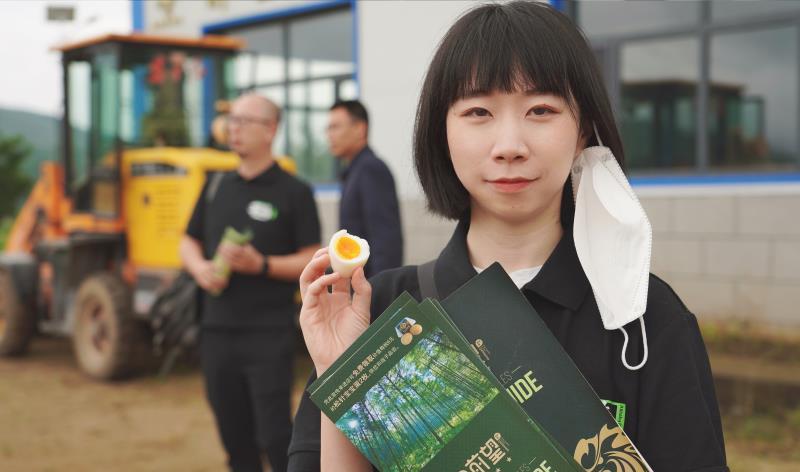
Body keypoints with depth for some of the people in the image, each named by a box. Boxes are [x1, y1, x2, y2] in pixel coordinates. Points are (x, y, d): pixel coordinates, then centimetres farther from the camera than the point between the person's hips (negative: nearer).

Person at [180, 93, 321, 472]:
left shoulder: (292, 192, -4)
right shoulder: (216, 186, 12)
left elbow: (312, 261, -7)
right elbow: (189, 242, 18)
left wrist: (261, 265, -21)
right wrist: (199, 266, -4)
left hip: (268, 335, -5)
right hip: (218, 329, 5)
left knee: (274, 436, -5)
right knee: (234, 435, 12)